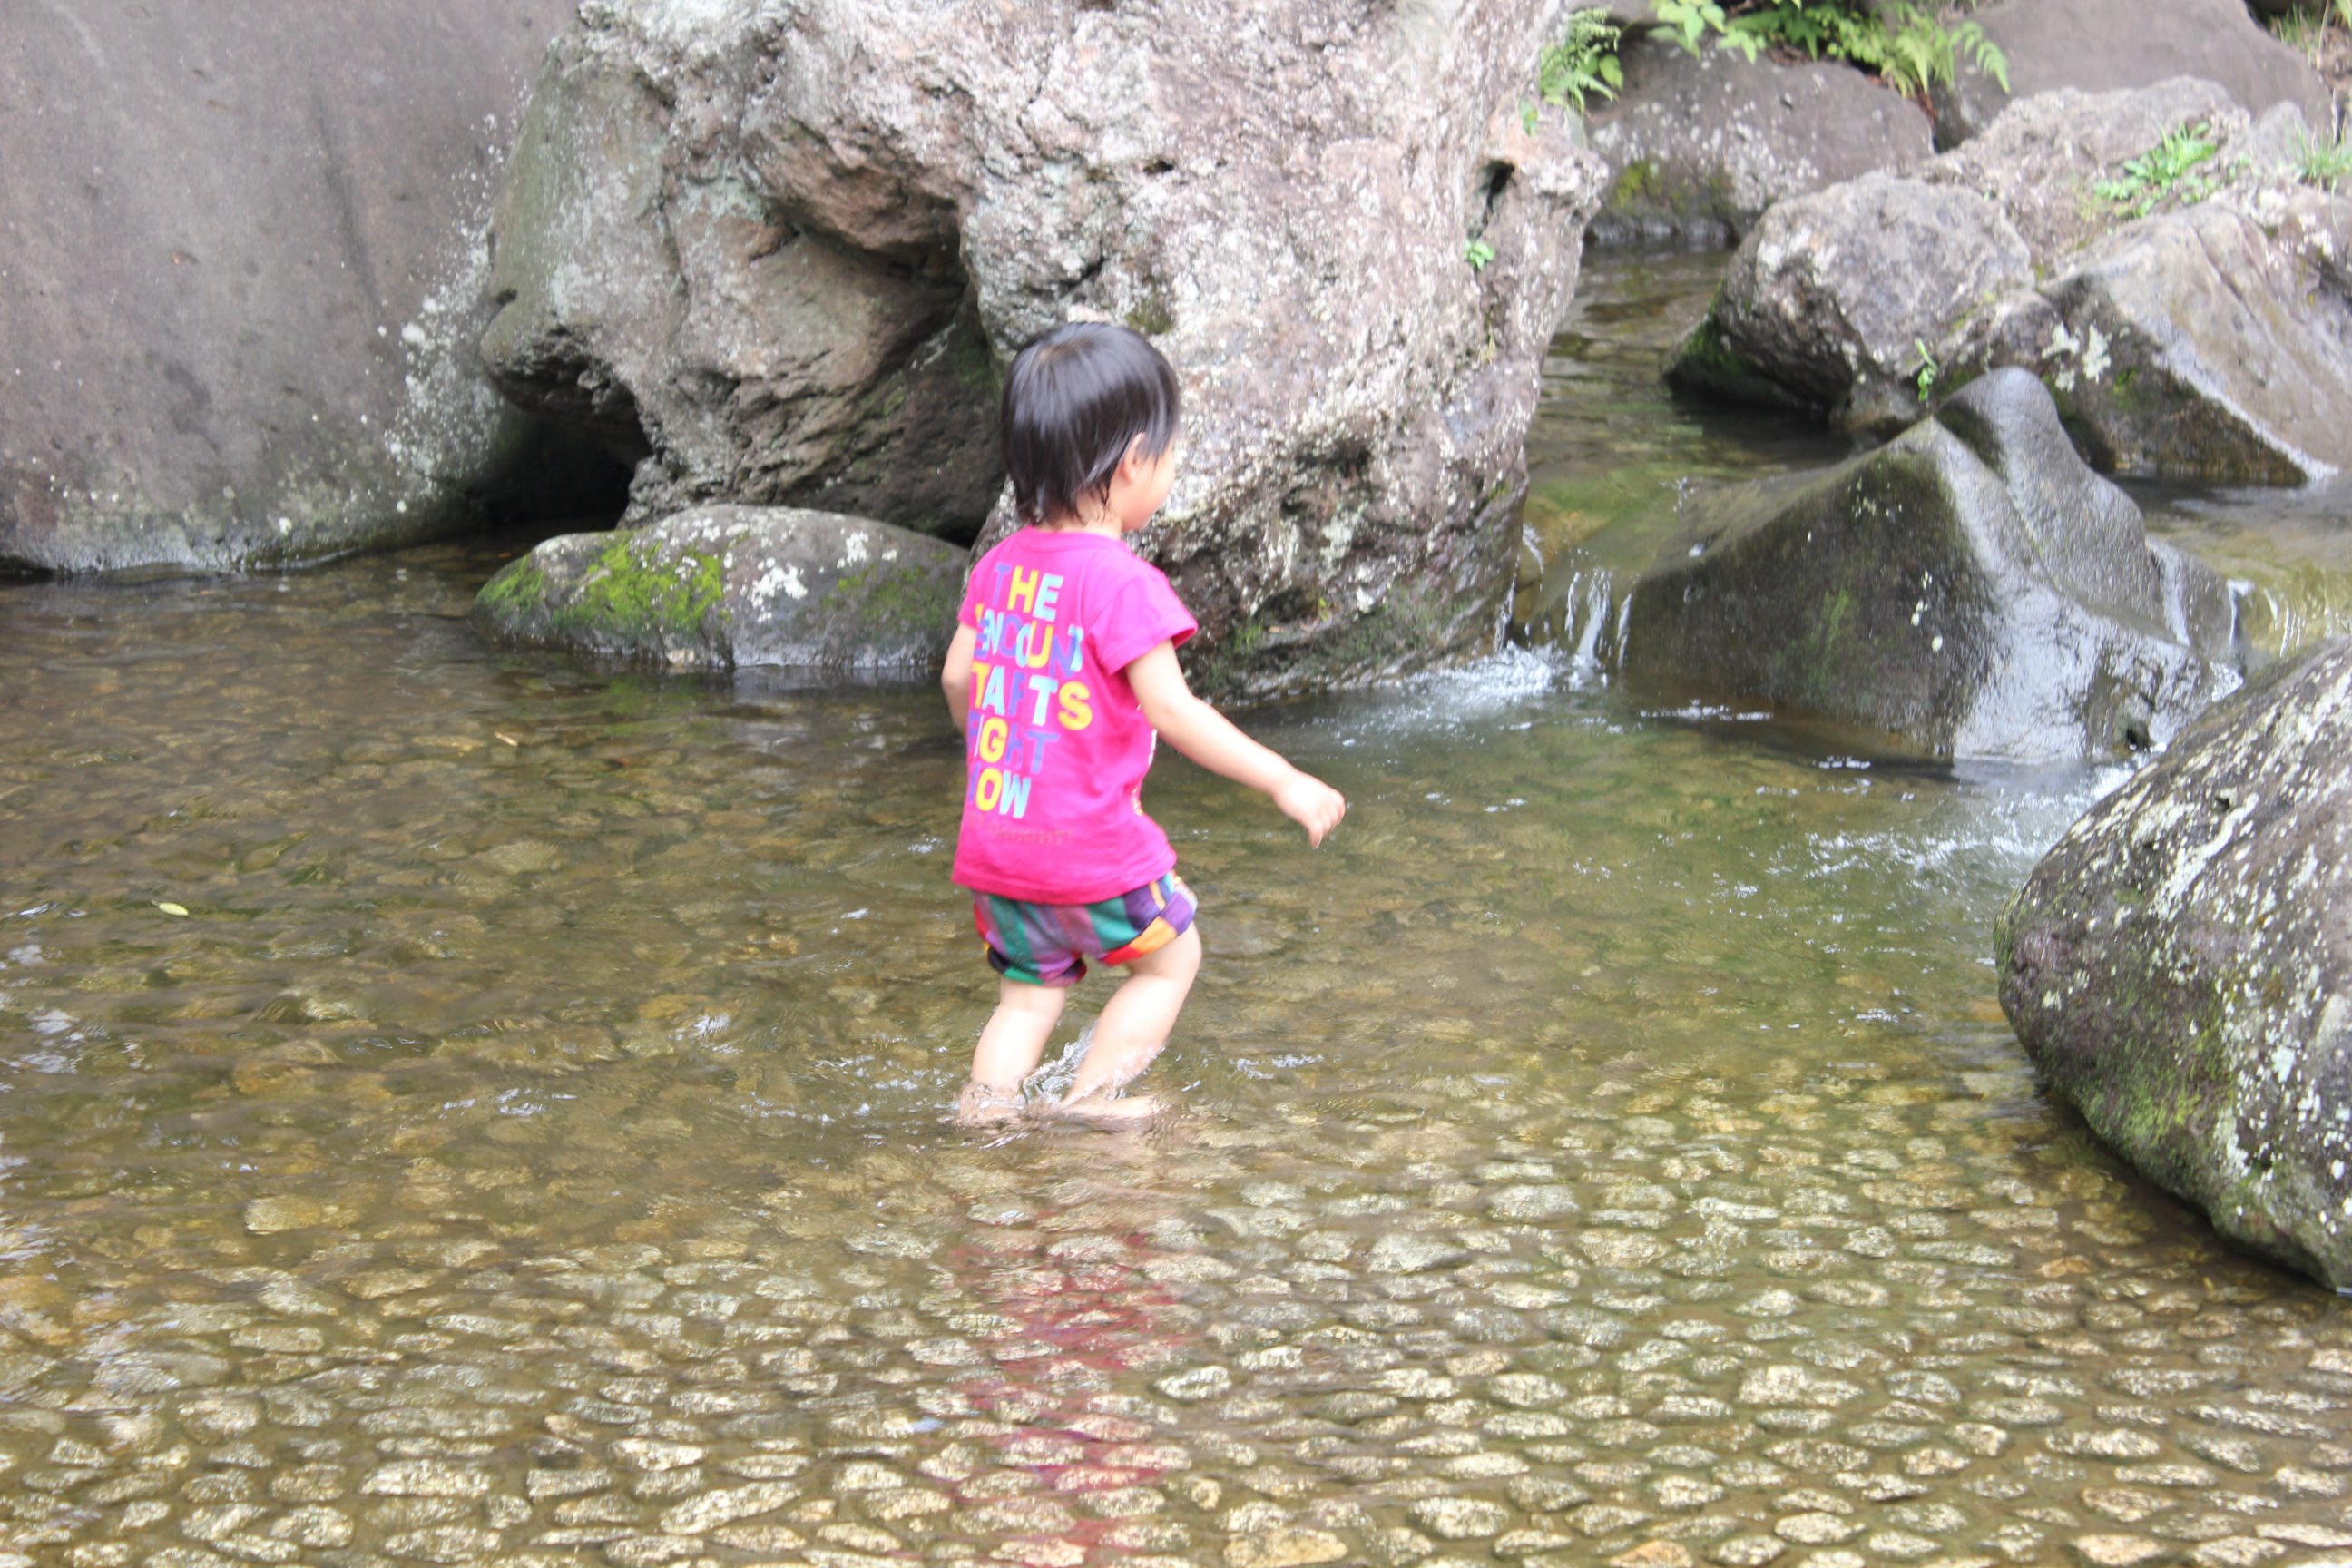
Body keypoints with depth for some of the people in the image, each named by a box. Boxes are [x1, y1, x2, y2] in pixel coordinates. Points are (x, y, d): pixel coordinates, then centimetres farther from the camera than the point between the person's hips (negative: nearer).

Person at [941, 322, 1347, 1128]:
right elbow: (1172, 711, -20)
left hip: (992, 842, 6)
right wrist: (1284, 782, -14)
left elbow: (957, 678, 11)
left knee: (1030, 989, 21)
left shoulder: (1001, 564, 4)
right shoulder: (1122, 583, -17)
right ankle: (1089, 1096, 13)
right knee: (1170, 956, 17)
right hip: (1092, 850, -6)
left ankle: (986, 1099, 11)